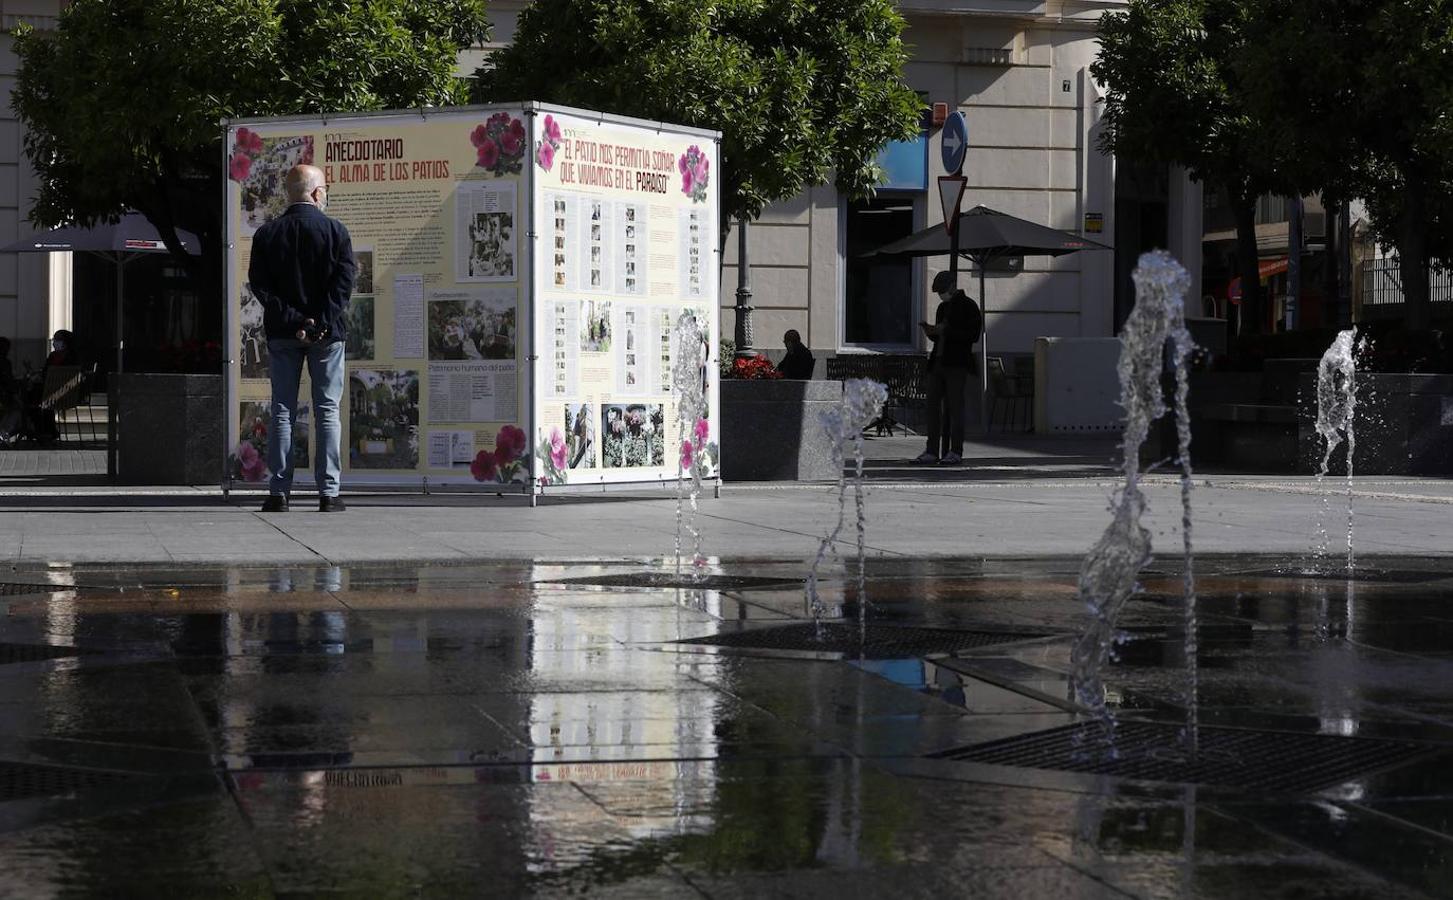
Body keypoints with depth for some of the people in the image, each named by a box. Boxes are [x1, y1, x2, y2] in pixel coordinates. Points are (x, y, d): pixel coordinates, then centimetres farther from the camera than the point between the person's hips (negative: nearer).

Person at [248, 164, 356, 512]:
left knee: (283, 412, 6)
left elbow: (259, 284, -4)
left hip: (282, 335, 2)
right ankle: (328, 492, -1)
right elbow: (345, 279, -10)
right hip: (327, 334, -2)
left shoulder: (266, 234, 3)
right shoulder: (335, 231, -3)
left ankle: (279, 492, 2)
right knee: (328, 411, 2)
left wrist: (292, 321, -8)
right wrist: (322, 323, -11)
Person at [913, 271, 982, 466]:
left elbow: (973, 335, -10)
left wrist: (946, 330, -15)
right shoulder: (943, 307, 20)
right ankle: (932, 451, 4)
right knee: (933, 406, 2)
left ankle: (955, 452, -4)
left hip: (956, 364, -7)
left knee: (954, 406, -6)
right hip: (937, 362, 7)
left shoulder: (968, 306, -3)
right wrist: (930, 331, 5)